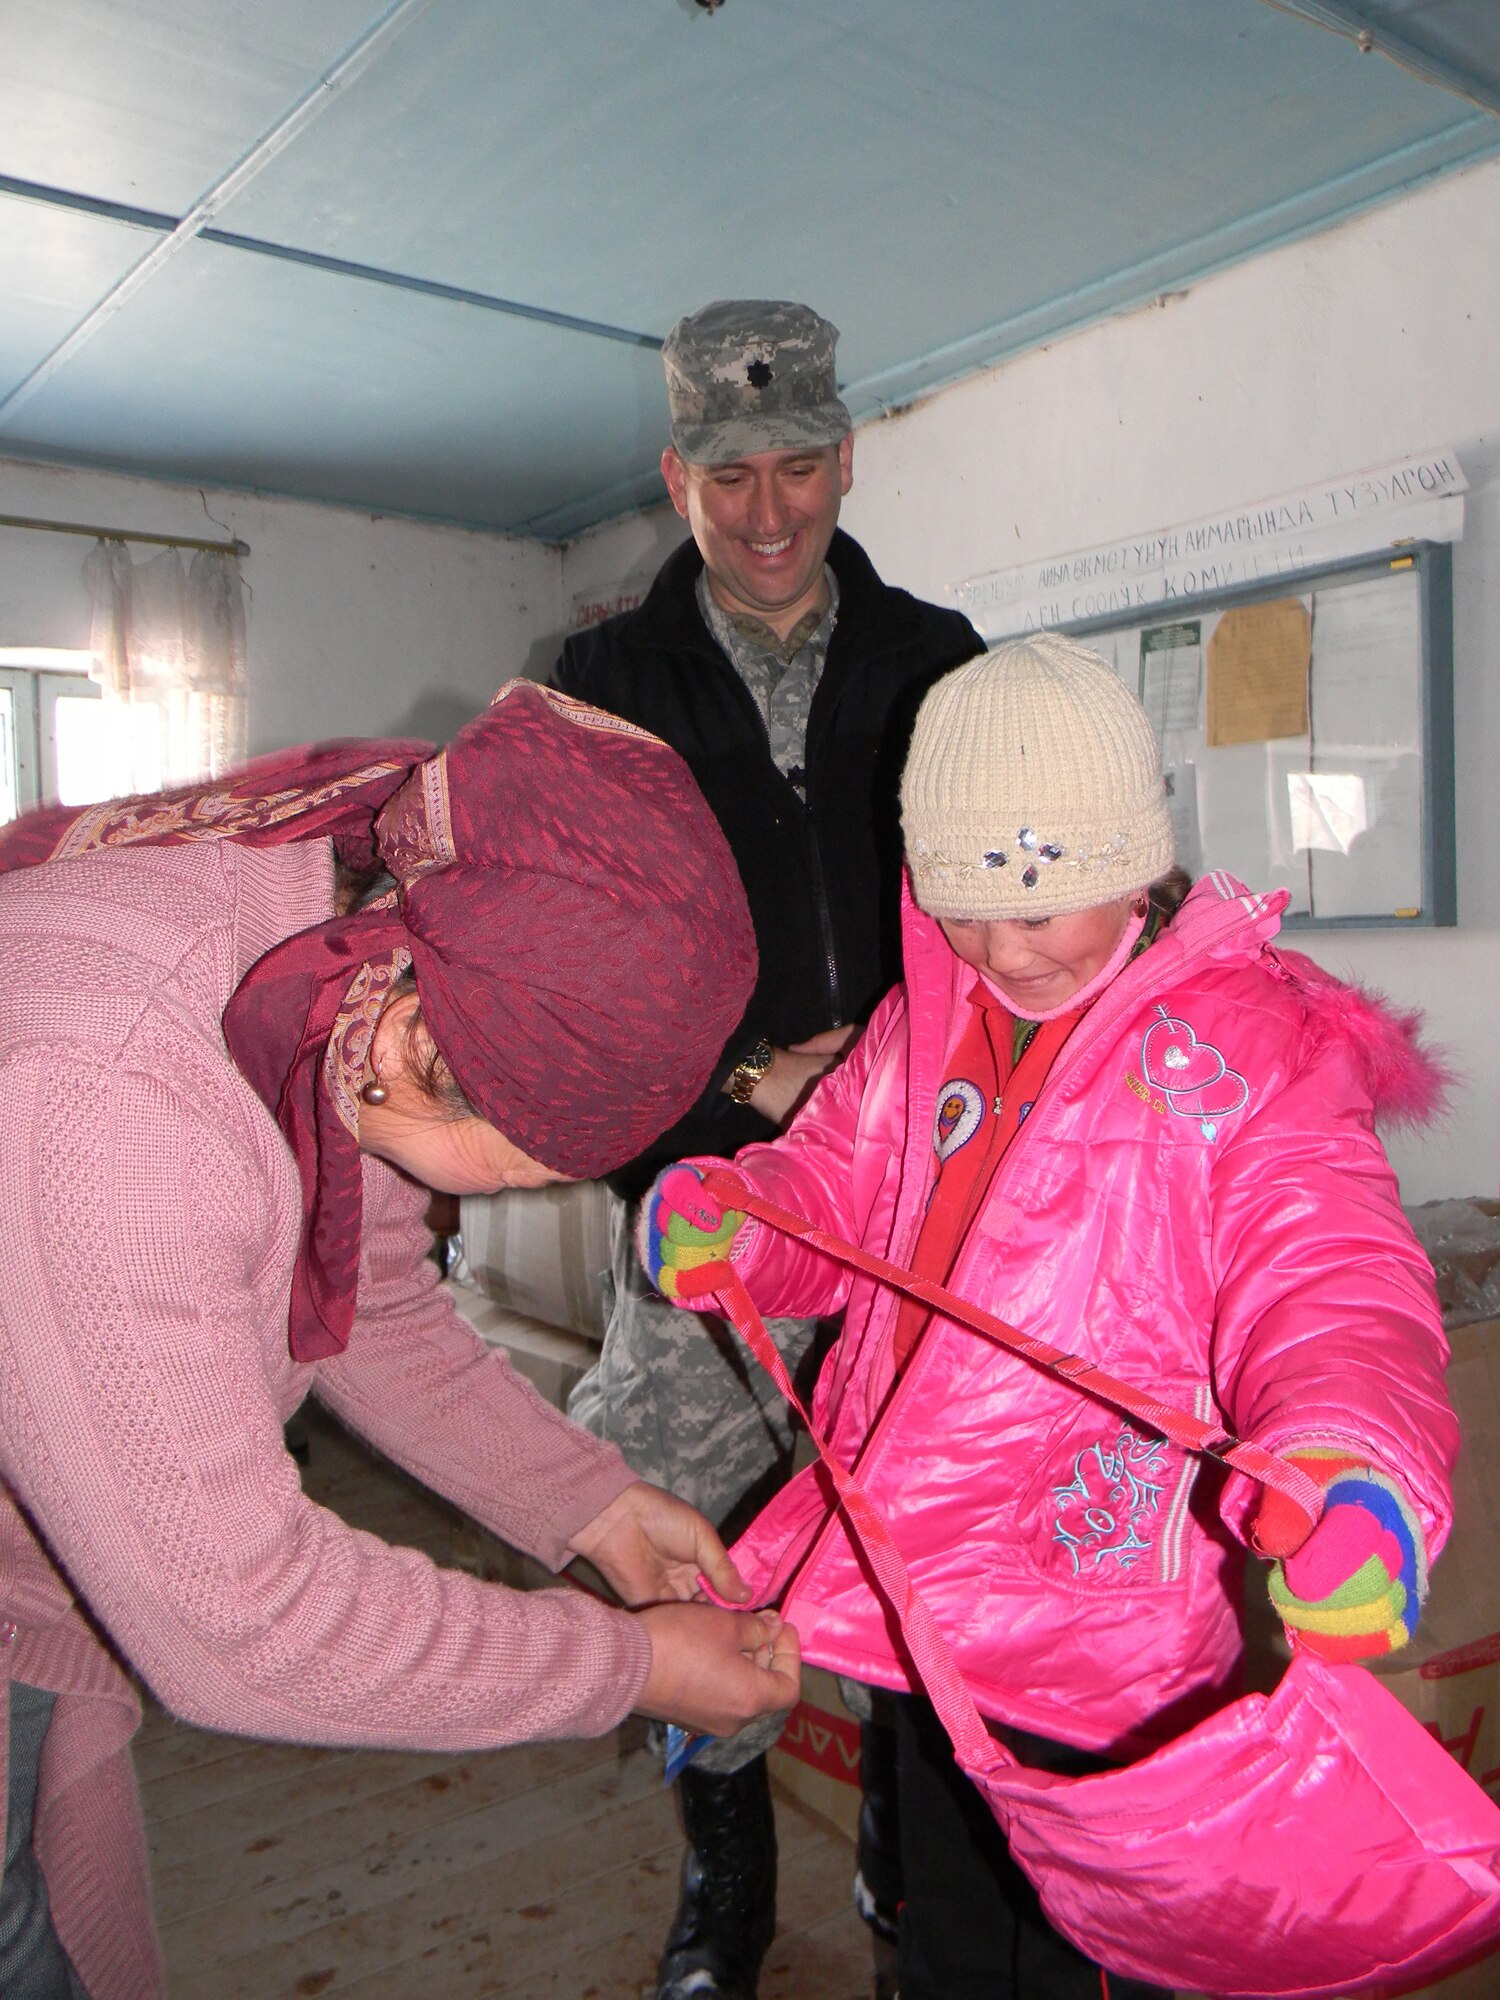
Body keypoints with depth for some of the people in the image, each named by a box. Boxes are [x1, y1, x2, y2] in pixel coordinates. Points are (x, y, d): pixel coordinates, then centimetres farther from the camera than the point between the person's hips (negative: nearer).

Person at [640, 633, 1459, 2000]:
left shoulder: (1252, 1044, -15)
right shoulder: (924, 1023, 2)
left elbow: (1327, 1286, -24)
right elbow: (839, 1183, 9)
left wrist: (1351, 1464, -44)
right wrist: (728, 1217, -13)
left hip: (1110, 1666, -5)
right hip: (915, 1605, 6)